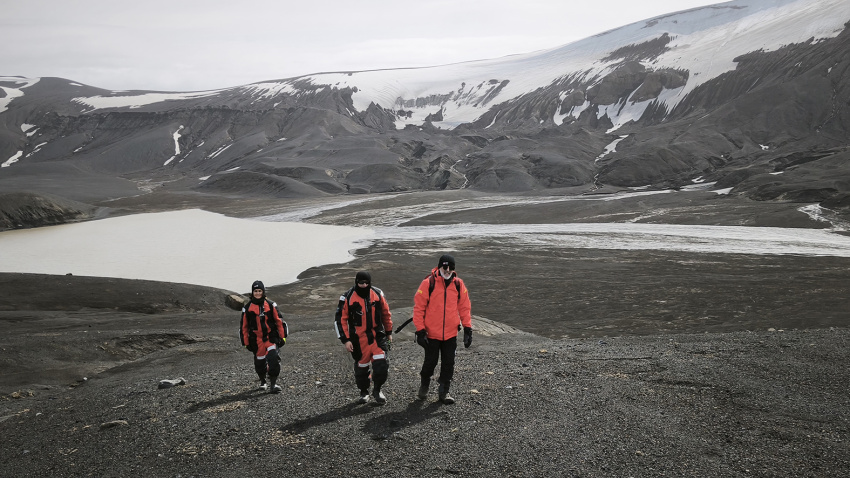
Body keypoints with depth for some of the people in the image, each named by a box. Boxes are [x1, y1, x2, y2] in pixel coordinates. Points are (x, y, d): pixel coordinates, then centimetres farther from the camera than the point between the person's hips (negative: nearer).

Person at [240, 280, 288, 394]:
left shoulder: (270, 305, 3)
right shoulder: (247, 307, 3)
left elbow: (279, 321, 7)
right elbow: (244, 326, 9)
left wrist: (282, 336, 5)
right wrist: (245, 342, 7)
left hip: (271, 337, -1)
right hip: (256, 340, 1)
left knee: (274, 359, -18)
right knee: (259, 362, 10)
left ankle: (273, 384, -15)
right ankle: (263, 381, 36)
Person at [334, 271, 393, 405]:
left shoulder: (378, 294, 1)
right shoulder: (347, 298, -7)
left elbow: (386, 313, 14)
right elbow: (340, 319, -4)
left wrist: (389, 332, 19)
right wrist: (345, 340, -8)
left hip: (377, 337, 1)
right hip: (359, 340, -1)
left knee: (382, 364, -9)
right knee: (361, 367, 9)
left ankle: (377, 389, 15)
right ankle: (364, 392, 32)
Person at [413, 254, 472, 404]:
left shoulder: (458, 284, 1)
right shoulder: (428, 283, -10)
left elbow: (464, 307, 8)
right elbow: (418, 307, -7)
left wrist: (467, 329, 3)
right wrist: (420, 330, -9)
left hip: (451, 334, 3)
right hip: (431, 333, -3)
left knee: (448, 363, 8)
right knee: (431, 361, 7)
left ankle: (444, 392, 23)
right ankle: (424, 386, 33)